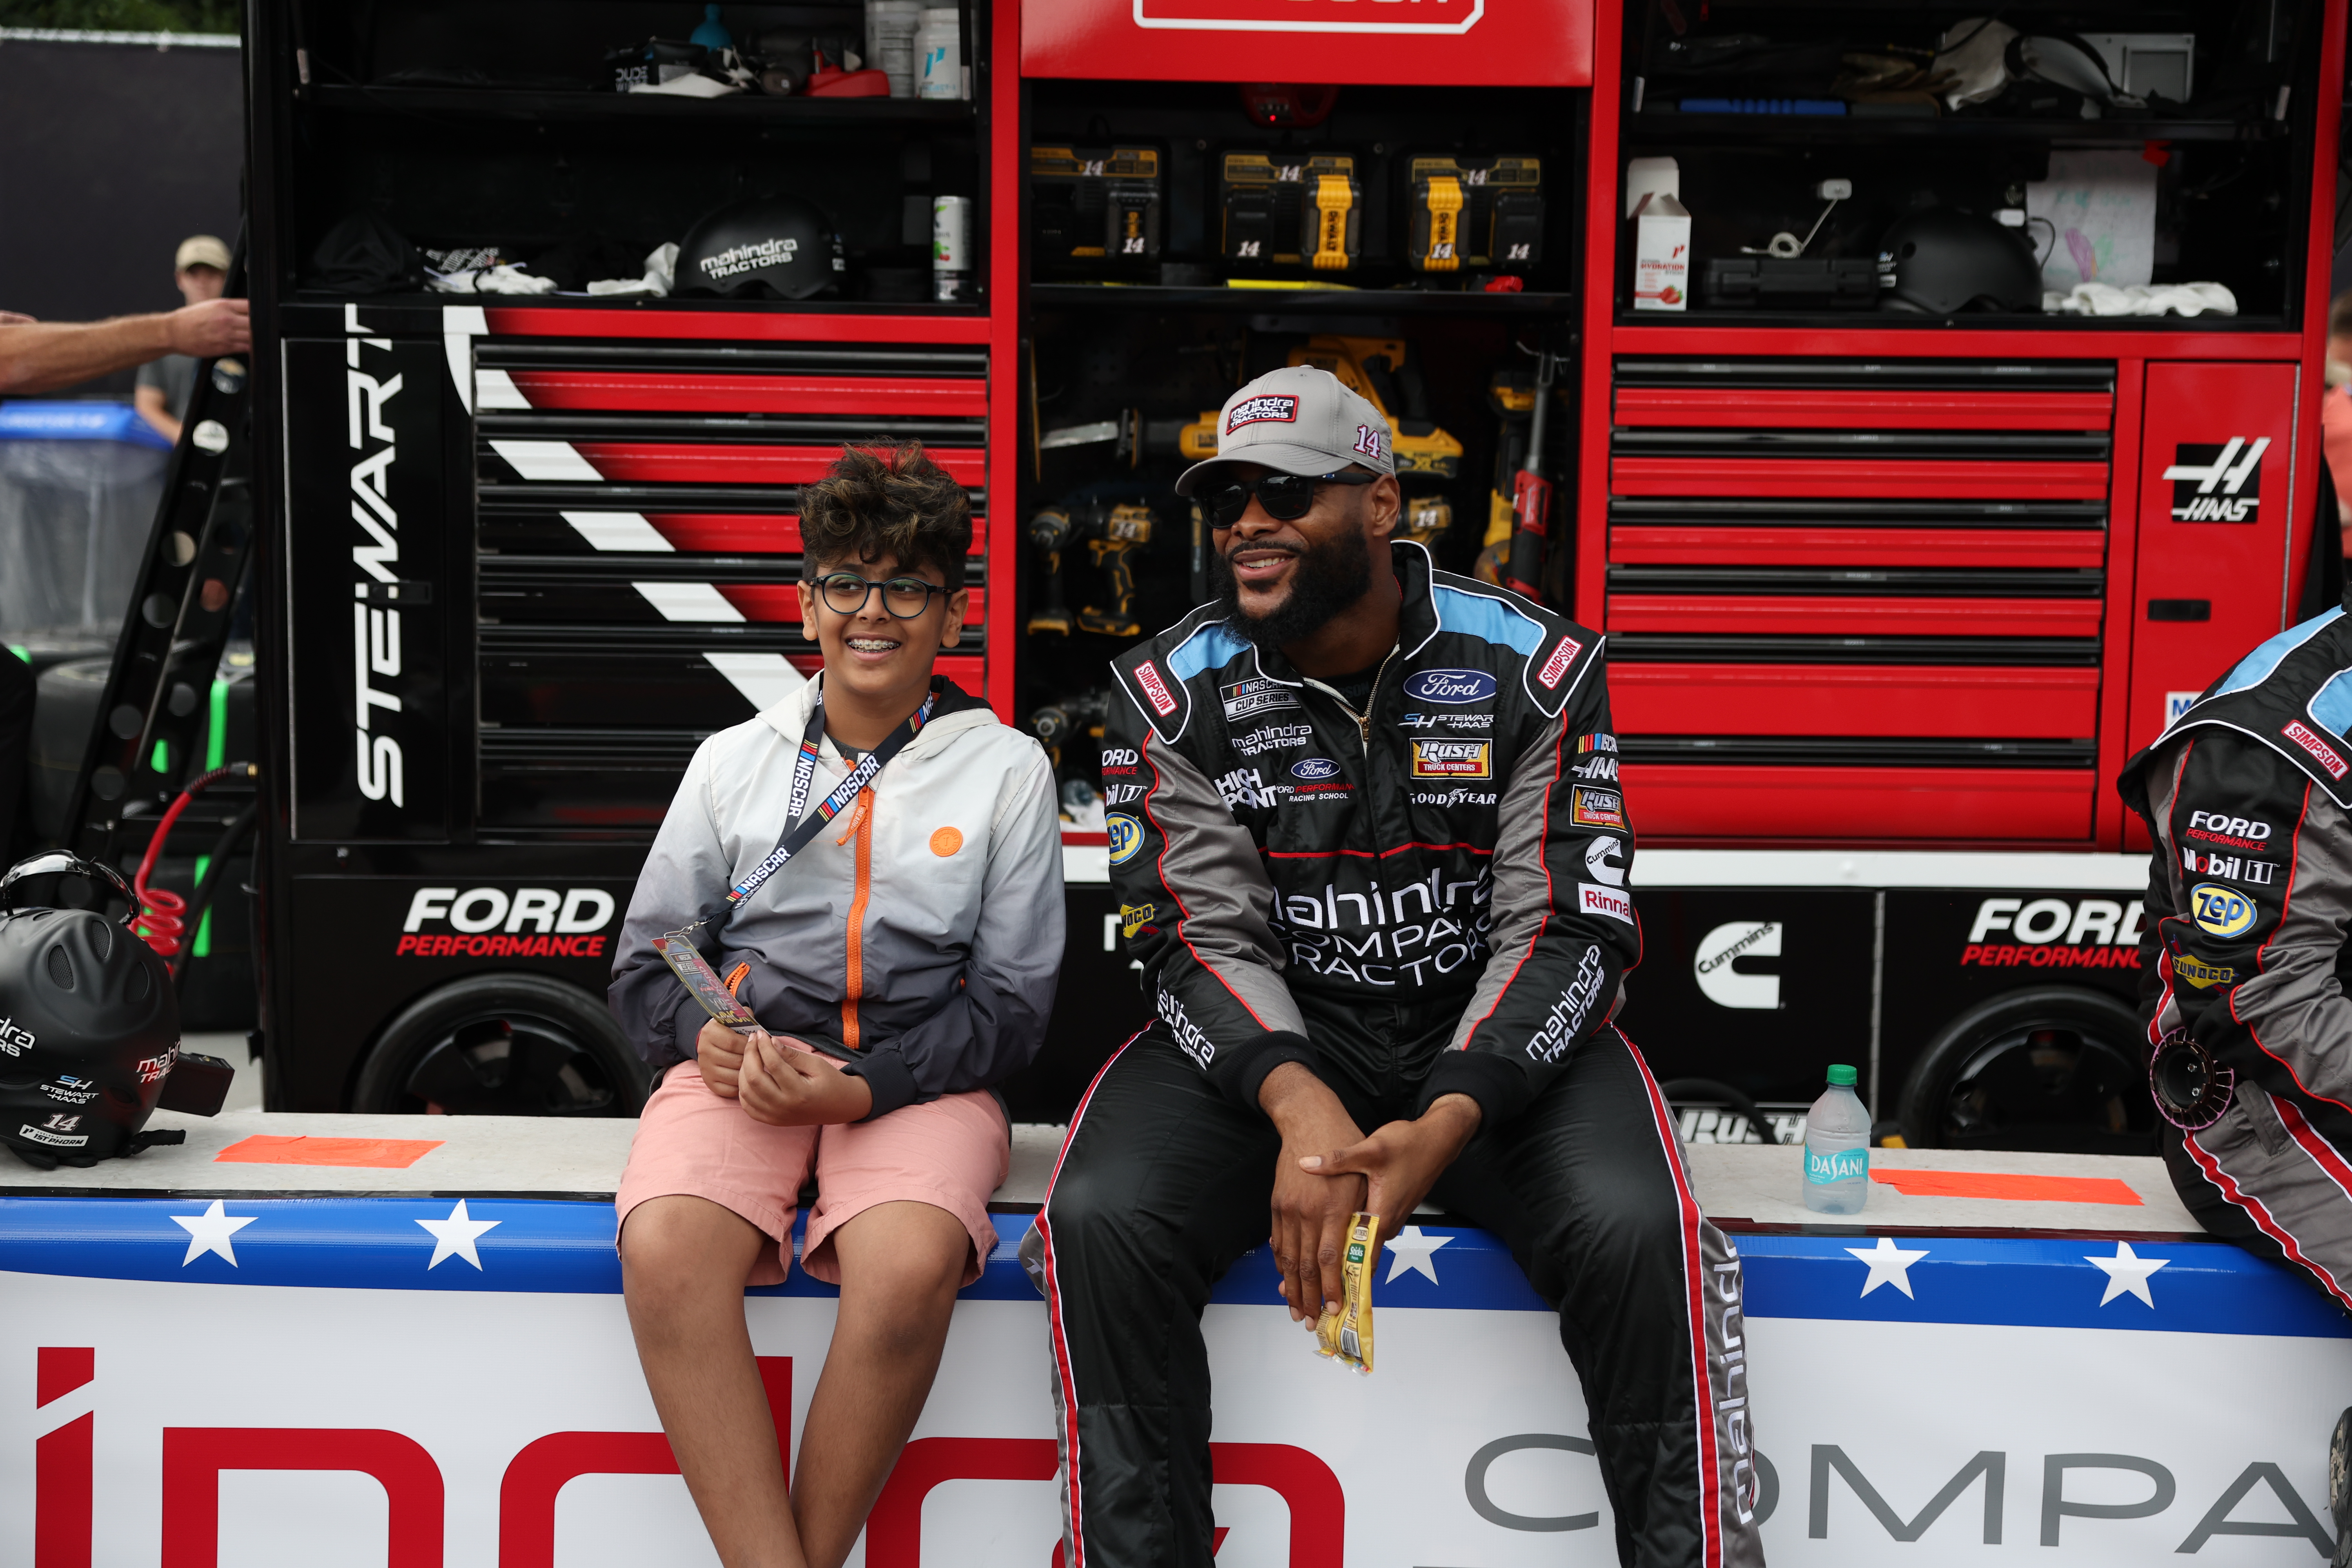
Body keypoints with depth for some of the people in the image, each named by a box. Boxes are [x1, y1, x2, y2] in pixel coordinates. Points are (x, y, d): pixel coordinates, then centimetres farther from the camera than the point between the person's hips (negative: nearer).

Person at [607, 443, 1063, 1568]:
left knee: (910, 1266, -34)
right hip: (739, 1064, 2)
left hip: (917, 1077, -1)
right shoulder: (733, 760, 15)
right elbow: (645, 967, 16)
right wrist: (711, 1039, -8)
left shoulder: (1006, 769, 9)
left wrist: (861, 1088, -11)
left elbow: (1013, 1001, 5)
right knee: (665, 1251, -31)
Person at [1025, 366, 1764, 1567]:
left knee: (1632, 1231, -28)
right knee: (1103, 1219, -25)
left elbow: (1566, 932, -10)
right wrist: (1300, 1107, -28)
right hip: (1263, 1041, 1)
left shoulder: (1532, 669, -7)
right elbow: (1203, 940, -8)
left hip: (1493, 1035, -1)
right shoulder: (1175, 692, -4)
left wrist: (1443, 1126, -25)